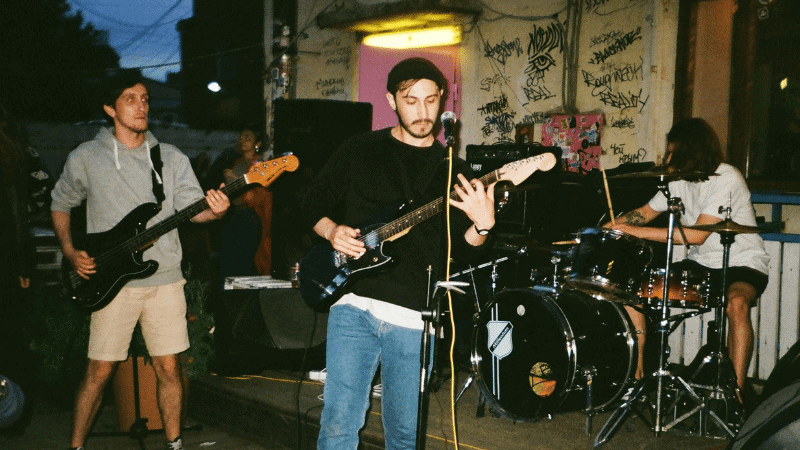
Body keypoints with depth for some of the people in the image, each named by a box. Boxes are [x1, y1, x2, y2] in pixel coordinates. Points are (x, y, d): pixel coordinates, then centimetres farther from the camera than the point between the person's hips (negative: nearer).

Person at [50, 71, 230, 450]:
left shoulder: (171, 158, 8)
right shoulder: (86, 158, 3)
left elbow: (191, 205, -2)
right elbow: (60, 204, 14)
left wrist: (213, 210, -24)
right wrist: (70, 252, 2)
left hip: (165, 279, 2)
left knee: (169, 367, 6)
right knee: (100, 371, 1)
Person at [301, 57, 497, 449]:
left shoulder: (453, 170, 8)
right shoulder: (360, 150, 6)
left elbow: (460, 249, 6)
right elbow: (313, 202, 13)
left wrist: (482, 226, -15)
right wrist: (332, 230, -8)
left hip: (413, 316, 1)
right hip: (354, 303, -1)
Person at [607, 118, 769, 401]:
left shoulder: (726, 179, -21)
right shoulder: (681, 179, 2)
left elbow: (697, 235, -27)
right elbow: (647, 212, 13)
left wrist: (635, 231, -27)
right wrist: (611, 227, -7)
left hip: (743, 264, -7)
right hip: (700, 263, 7)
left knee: (736, 303, -39)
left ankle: (737, 391, -27)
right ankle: (636, 372, 6)